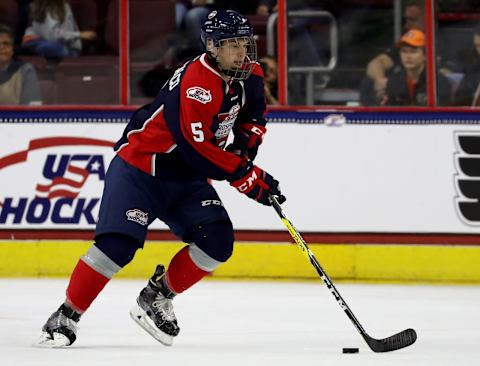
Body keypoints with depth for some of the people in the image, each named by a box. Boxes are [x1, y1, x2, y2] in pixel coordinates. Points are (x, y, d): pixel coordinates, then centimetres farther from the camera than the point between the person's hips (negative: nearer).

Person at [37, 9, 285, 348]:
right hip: (140, 167, -7)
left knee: (217, 242, -11)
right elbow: (197, 148, -31)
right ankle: (66, 317, -8)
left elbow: (252, 116, 20)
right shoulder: (197, 81, -28)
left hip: (186, 177, 8)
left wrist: (245, 142, -2)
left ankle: (157, 299, 6)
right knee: (118, 244, -20)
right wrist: (246, 176, -27)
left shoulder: (249, 74, -1)